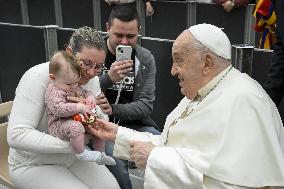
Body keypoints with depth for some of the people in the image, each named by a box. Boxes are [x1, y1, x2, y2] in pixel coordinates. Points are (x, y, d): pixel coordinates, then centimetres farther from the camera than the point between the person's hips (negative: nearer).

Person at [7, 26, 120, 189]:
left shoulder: (92, 79, -5)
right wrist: (70, 144, -35)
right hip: (33, 165, -5)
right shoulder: (38, 77, -24)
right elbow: (16, 135, -31)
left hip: (73, 157, 6)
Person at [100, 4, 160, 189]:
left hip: (134, 123, 3)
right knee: (116, 159, -31)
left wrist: (111, 110, -19)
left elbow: (146, 106, -3)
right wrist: (108, 79, -26)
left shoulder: (146, 59, 1)